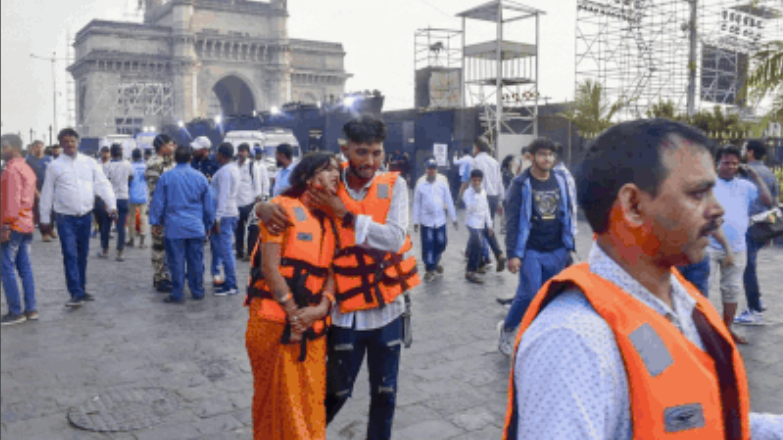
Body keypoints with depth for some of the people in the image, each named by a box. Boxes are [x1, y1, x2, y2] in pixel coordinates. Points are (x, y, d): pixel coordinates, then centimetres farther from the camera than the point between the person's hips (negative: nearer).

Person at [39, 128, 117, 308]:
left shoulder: (90, 163, 5)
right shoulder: (54, 167, 0)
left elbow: (103, 184, 0)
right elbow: (47, 194, 5)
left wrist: (111, 205, -14)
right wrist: (45, 219, 6)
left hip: (86, 216, 3)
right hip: (65, 218, -3)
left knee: (82, 255, 13)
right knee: (70, 255, -9)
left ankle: (81, 289, 25)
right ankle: (76, 294, -8)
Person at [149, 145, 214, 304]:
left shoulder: (166, 177, -3)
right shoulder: (200, 177, 3)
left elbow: (158, 202, 1)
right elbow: (208, 205, 10)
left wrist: (155, 222, 11)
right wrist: (208, 224, 21)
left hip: (174, 227, -2)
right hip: (196, 227, 2)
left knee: (176, 262, 3)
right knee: (196, 261, 10)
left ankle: (177, 295, 8)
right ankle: (197, 291, 19)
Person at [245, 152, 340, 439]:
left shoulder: (329, 219, 14)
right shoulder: (283, 208, -5)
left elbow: (331, 270, 7)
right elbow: (269, 267, -12)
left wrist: (322, 307, -10)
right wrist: (293, 312, -13)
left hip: (313, 325, 6)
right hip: (276, 319, -6)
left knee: (311, 398, 11)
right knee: (278, 400, 5)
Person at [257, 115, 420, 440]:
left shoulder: (394, 186, -6)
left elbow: (395, 239, -18)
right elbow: (285, 200, 4)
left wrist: (344, 214, -23)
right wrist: (265, 208, -20)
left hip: (387, 308, 1)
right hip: (346, 310, -1)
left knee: (385, 394, 14)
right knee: (337, 391, 12)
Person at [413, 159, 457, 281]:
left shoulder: (442, 184, 0)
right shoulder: (420, 185, -2)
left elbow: (449, 201, 5)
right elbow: (416, 204, 2)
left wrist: (454, 218, 6)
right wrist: (415, 221, 1)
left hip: (440, 220, 2)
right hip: (426, 220, -2)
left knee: (441, 244, 9)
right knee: (428, 246, -1)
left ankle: (435, 262, 35)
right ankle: (430, 269, 12)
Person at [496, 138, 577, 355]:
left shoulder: (560, 181, 9)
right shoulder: (521, 184, -5)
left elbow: (568, 214, 16)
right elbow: (513, 220, -8)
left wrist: (569, 246, 14)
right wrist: (513, 254, -13)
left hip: (557, 251, 5)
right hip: (531, 251, -4)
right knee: (530, 294, -10)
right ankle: (506, 328, 15)